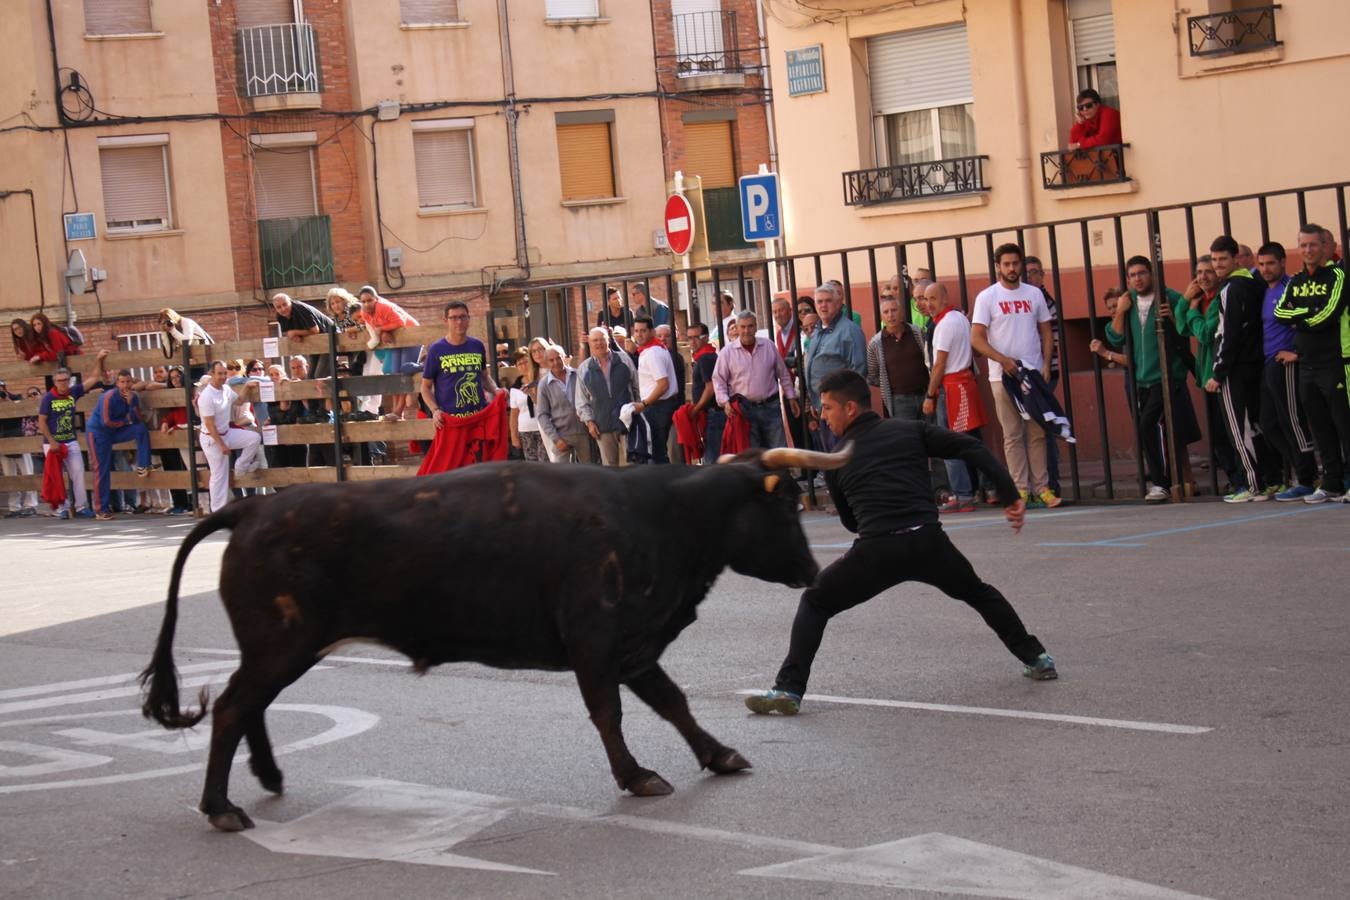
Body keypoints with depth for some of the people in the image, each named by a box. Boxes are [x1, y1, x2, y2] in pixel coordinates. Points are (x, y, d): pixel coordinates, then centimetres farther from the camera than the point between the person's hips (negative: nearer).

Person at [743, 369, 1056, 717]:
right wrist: (1010, 496, 4)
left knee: (814, 603, 17)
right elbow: (973, 449, 4)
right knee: (978, 593, 31)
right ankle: (1035, 658, 32)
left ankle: (788, 689, 2)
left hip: (876, 550, -2)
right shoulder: (912, 430, 15)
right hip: (929, 540, 2)